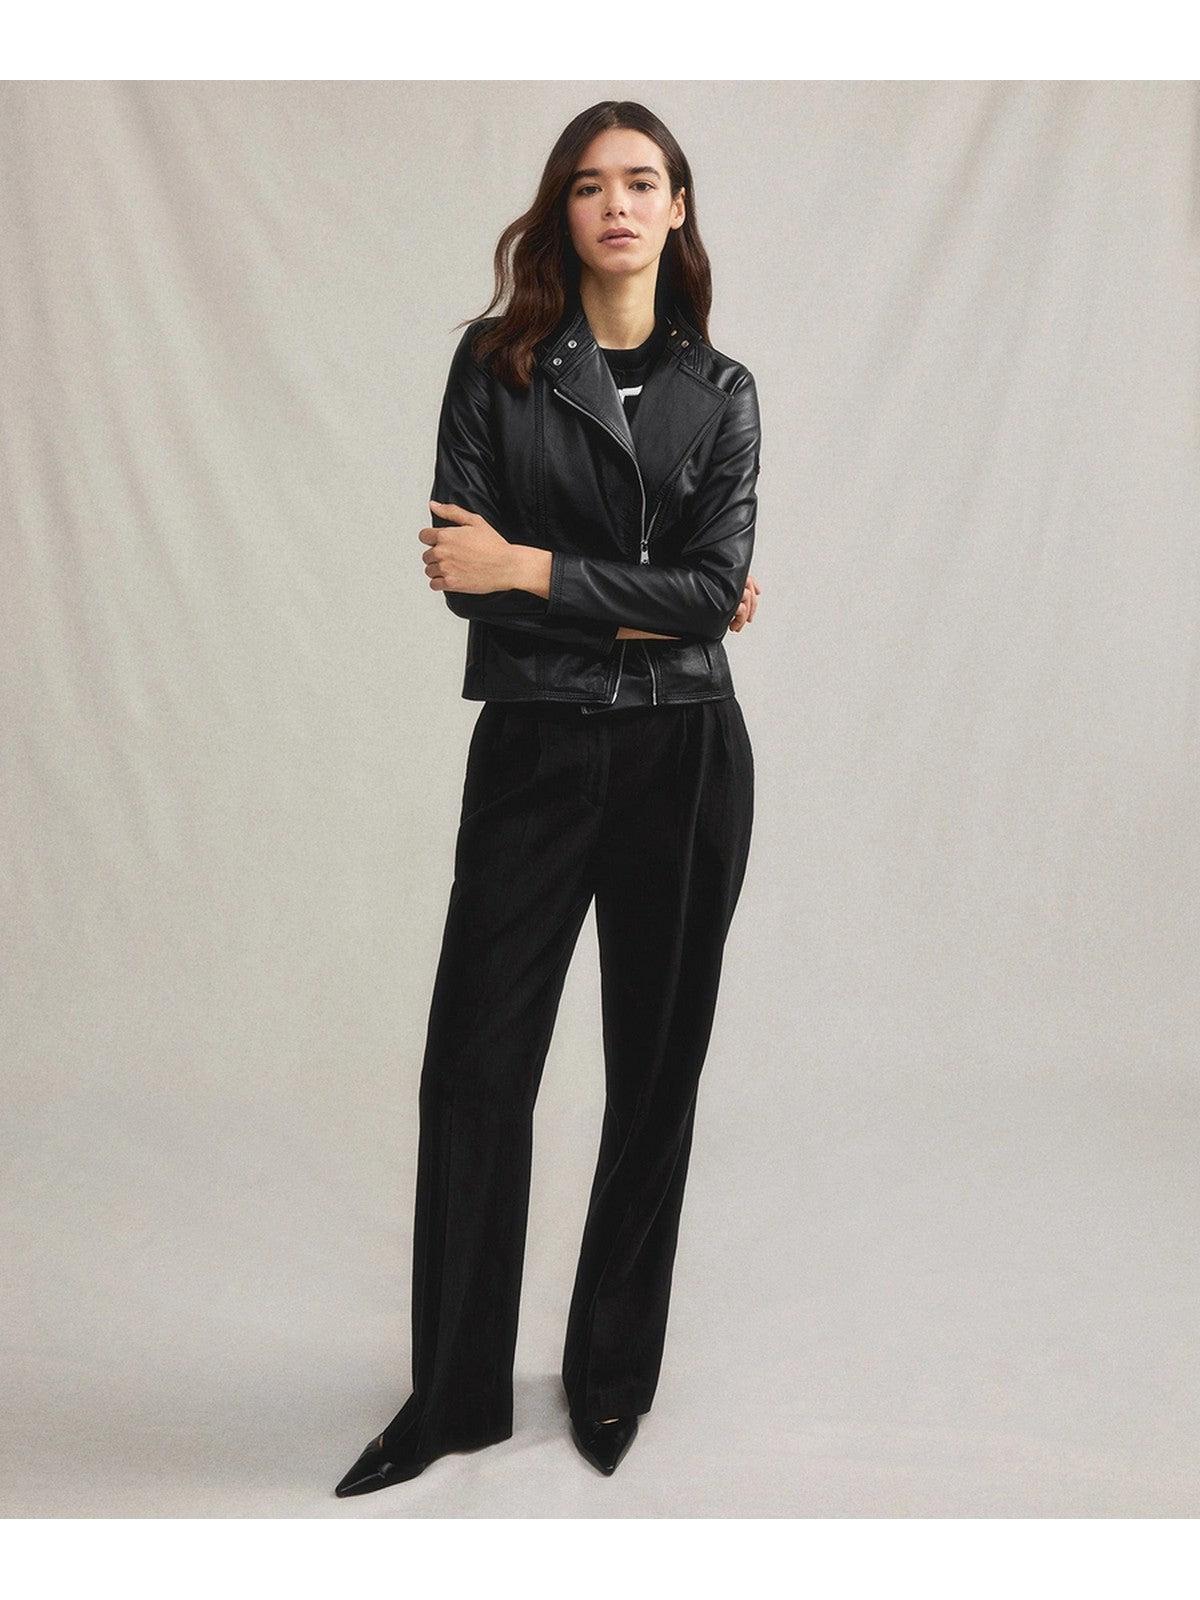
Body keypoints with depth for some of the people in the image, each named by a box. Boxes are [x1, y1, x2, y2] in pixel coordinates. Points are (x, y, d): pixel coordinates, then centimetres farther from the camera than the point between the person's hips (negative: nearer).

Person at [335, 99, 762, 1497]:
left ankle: (613, 1374, 28)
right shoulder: (494, 363, 3)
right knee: (474, 1064, -1)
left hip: (684, 756, 1)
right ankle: (455, 1393, 18)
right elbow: (462, 571, -8)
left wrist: (535, 569, -13)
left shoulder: (719, 391, 7)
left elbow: (716, 589, -7)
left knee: (656, 1068, 9)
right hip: (533, 750, -1)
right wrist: (656, 604, -8)